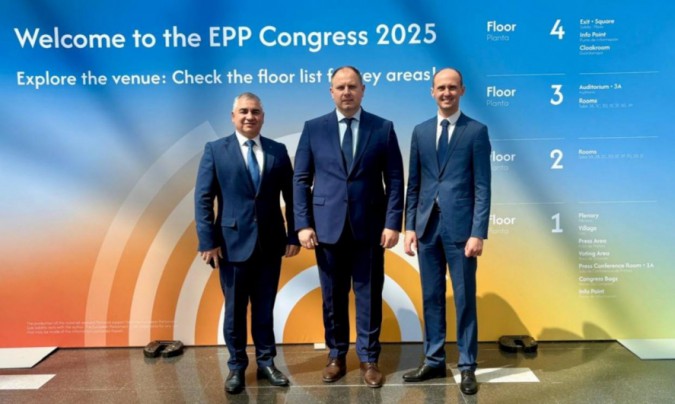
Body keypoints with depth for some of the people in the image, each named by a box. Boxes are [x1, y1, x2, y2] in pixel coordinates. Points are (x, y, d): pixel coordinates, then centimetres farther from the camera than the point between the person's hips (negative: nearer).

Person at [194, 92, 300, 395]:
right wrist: (208, 241, -11)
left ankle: (266, 363, 28)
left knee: (265, 308, 13)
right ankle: (236, 366, 26)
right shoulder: (215, 150, 0)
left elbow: (291, 196, 6)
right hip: (233, 243, -2)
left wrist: (294, 235, 0)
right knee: (235, 310, 10)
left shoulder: (278, 151, 6)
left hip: (270, 243, 2)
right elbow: (203, 199, -5)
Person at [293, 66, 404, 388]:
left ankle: (369, 359, 24)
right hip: (328, 227, 1)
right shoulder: (313, 128, 4)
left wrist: (393, 223, -7)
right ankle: (336, 356, 28)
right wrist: (303, 224, -5)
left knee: (369, 296, 8)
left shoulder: (383, 129, 3)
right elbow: (301, 180, 3)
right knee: (333, 296, 11)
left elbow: (395, 180, 1)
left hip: (369, 227, 0)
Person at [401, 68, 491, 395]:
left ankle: (467, 366, 18)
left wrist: (478, 232, -12)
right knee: (431, 297, 11)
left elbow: (482, 187, -5)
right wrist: (410, 226, 3)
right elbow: (413, 185, 10)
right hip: (427, 226, 4)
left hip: (460, 226, -4)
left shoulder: (476, 131, -1)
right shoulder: (420, 131, 11)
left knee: (464, 299, 5)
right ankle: (434, 361, 24)